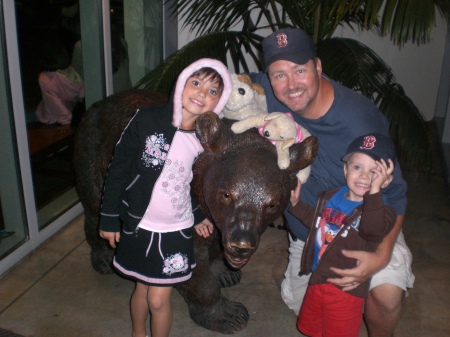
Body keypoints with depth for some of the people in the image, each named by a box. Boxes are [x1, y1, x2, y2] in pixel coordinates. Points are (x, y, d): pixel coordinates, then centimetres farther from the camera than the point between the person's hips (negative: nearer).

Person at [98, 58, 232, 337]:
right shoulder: (147, 119, -15)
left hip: (175, 230, 0)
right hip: (138, 223, 0)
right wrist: (109, 218, -5)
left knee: (158, 299, 5)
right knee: (142, 288, 18)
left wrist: (198, 215, 8)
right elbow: (119, 168, -9)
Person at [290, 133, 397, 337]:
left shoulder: (378, 210, -20)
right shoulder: (330, 197, 0)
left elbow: (373, 230, -43)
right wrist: (296, 204, 12)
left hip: (345, 288, -6)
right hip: (318, 280, 6)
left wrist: (375, 191, -51)